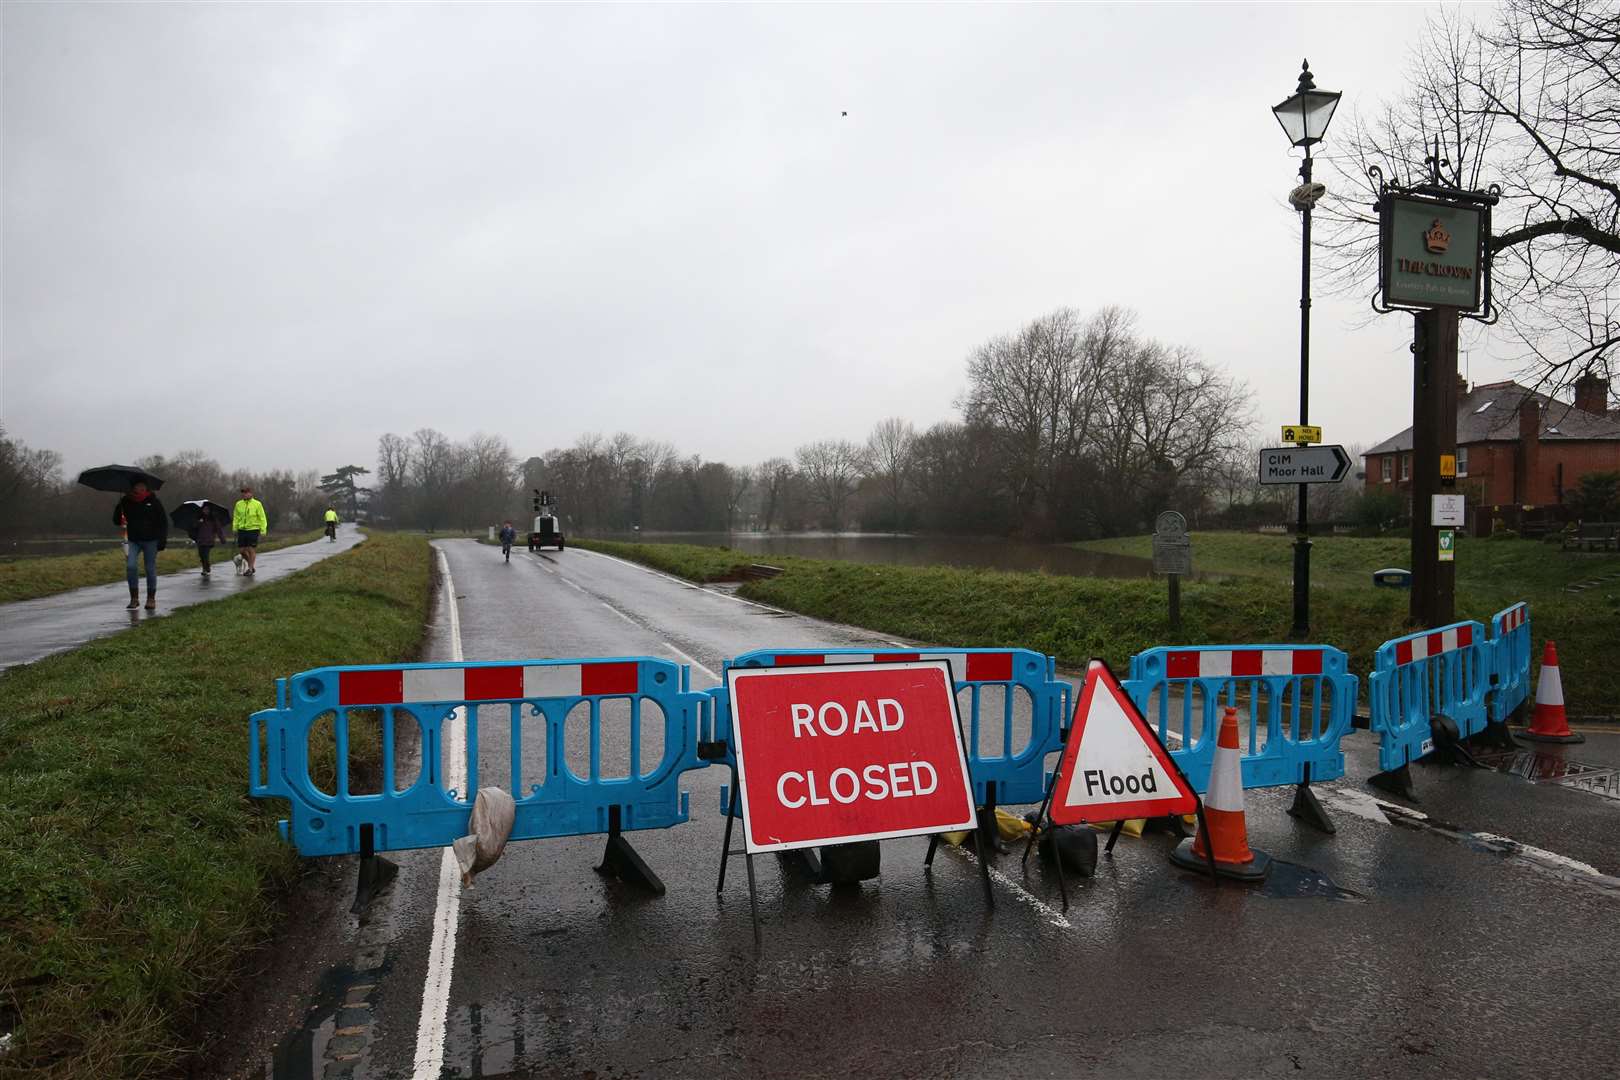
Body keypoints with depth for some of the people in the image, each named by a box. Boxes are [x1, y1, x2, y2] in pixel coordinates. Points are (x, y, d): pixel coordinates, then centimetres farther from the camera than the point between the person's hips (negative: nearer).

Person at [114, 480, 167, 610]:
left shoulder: (153, 502, -1)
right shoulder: (126, 502, 4)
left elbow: (163, 522, 2)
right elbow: (116, 520, 10)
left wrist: (163, 540, -4)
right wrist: (120, 519, -14)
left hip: (150, 541, -1)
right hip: (133, 540, 1)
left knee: (150, 569, 2)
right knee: (130, 566, -13)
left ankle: (151, 599, 12)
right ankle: (134, 598, -4)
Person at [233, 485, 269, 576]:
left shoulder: (257, 504, -4)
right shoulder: (238, 504, 7)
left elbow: (262, 518, -4)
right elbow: (236, 517, 12)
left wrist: (263, 531, -9)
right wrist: (234, 529, 6)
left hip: (253, 530, -4)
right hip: (242, 530, 4)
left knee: (251, 550, -2)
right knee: (241, 550, 5)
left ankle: (250, 569, 11)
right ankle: (251, 564, 26)